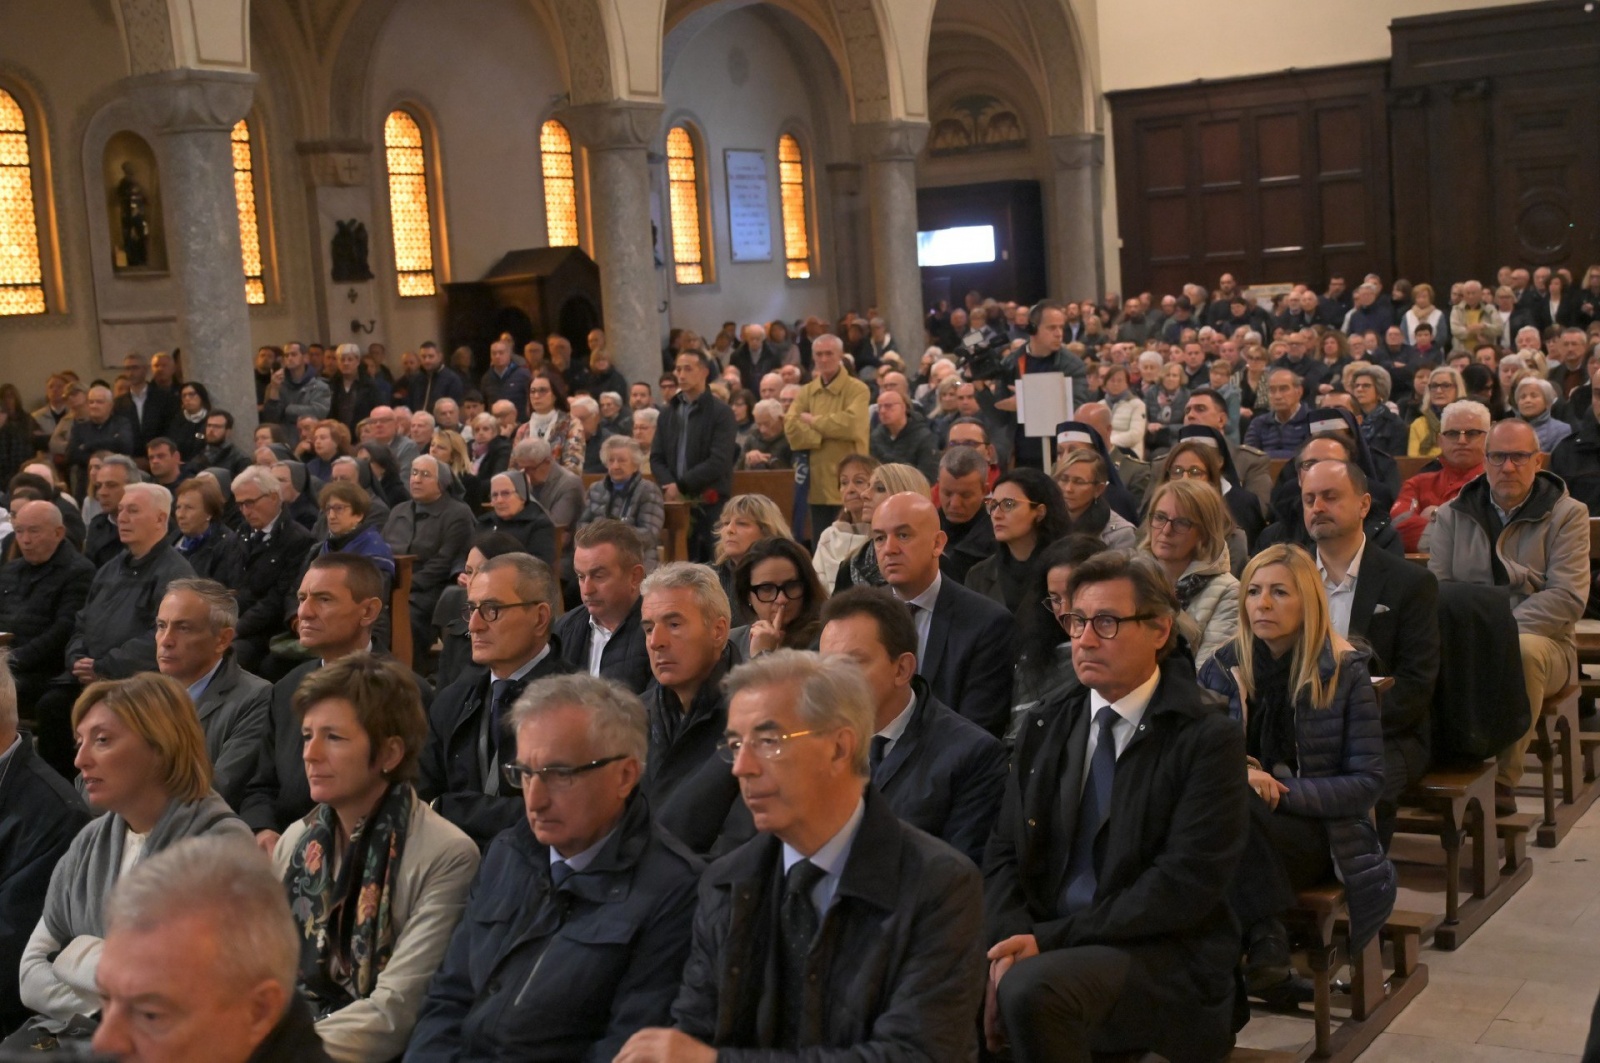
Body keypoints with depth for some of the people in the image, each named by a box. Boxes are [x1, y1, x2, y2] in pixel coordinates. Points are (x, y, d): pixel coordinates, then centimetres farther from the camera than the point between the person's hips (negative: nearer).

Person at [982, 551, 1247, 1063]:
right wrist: (1009, 943, -13)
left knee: (1032, 988, -33)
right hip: (1042, 944, 4)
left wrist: (1049, 940, -18)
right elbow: (1004, 853, 8)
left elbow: (1185, 884, -13)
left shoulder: (1207, 739, -5)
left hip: (1162, 957, -4)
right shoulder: (1044, 726, 11)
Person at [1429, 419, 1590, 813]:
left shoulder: (1567, 514, 4)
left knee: (1523, 650, -38)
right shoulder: (1453, 514, 14)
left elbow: (1568, 596, -8)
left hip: (1538, 638, -2)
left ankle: (1503, 780, -28)